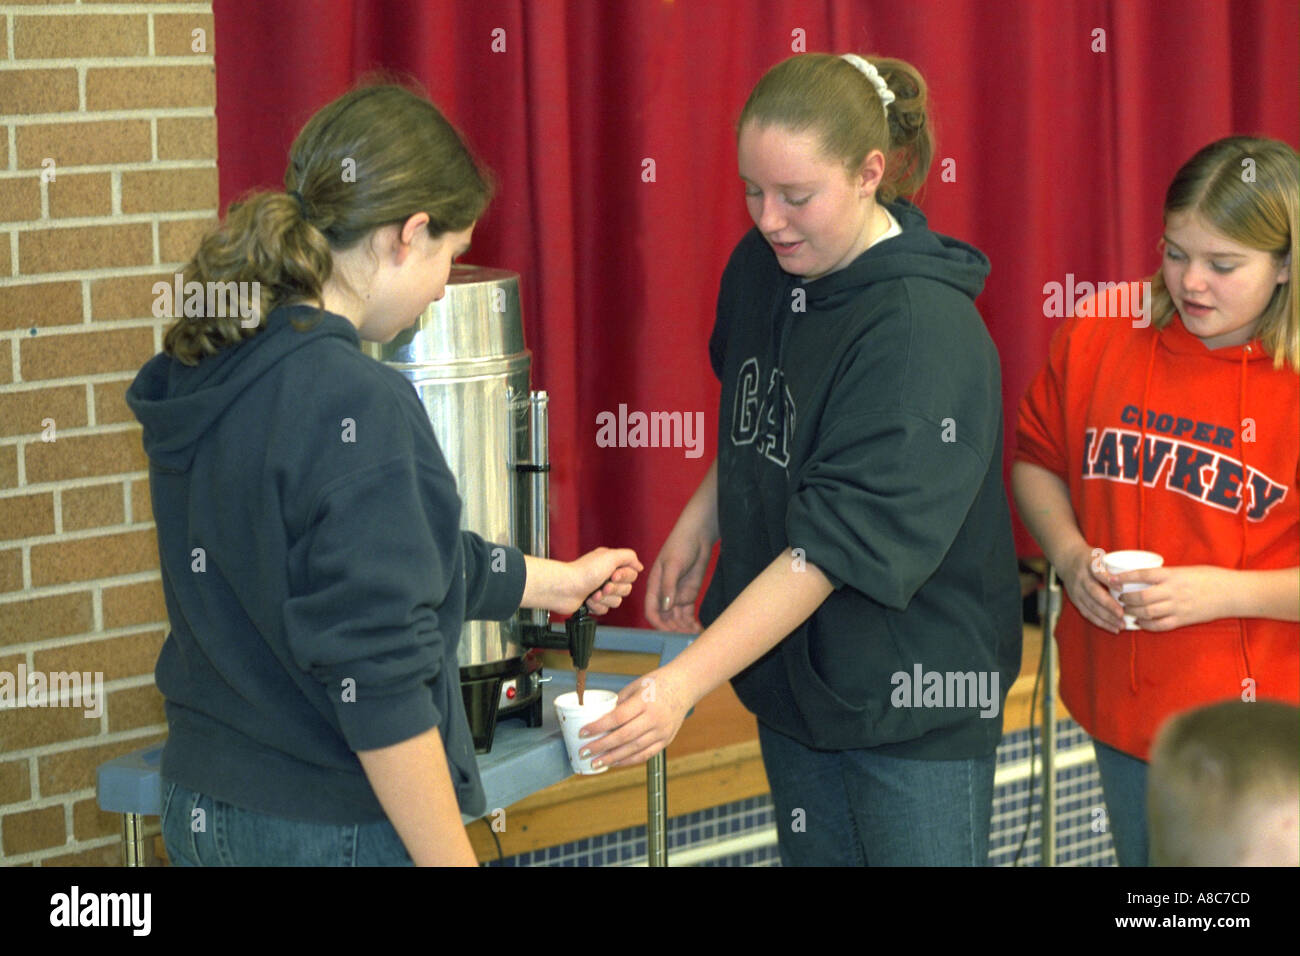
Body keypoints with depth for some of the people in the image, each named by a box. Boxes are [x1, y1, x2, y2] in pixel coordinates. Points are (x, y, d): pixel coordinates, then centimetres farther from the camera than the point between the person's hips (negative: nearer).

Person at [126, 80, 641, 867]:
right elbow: (378, 687, -24)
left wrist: (555, 582, 27)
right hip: (333, 829, -8)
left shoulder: (199, 379, 4)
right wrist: (454, 858, -17)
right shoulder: (356, 407, -23)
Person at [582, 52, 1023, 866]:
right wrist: (700, 522, 5)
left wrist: (686, 683, -33)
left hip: (913, 696, -7)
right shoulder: (762, 266, -1)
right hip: (793, 675, 7)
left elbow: (835, 545, -29)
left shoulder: (924, 332, -25)